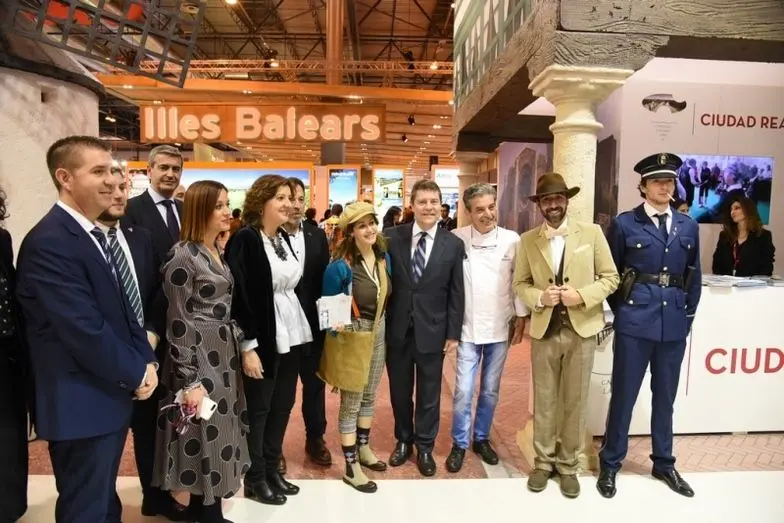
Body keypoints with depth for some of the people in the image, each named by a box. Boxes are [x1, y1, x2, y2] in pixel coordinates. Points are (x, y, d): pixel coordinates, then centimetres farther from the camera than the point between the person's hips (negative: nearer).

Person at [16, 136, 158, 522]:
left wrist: (146, 360, -1)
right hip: (81, 404, -9)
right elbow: (84, 329, -26)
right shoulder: (49, 242, -21)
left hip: (110, 395, 9)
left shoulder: (92, 234, 10)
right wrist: (136, 374, -13)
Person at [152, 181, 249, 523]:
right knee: (203, 437, 4)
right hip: (199, 358, -9)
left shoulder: (218, 252, 10)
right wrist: (191, 380, -16)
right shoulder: (183, 257, -15)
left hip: (225, 356, 9)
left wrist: (239, 347, 15)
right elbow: (179, 324, -16)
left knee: (220, 433, 16)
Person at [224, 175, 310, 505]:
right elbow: (238, 296, -16)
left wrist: (303, 328, 13)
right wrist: (248, 346, -18)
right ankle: (254, 478, 25)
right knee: (258, 409, 7)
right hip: (263, 338, -7)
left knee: (283, 404, 15)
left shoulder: (284, 238, 9)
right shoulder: (245, 240, -13)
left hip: (291, 334, 7)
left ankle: (272, 469, 32)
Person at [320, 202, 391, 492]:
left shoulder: (384, 258, 0)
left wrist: (384, 325, 9)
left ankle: (363, 449, 39)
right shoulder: (340, 266, -20)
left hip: (379, 334, 6)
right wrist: (337, 327, -20)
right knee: (351, 402, 6)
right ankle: (351, 466, 19)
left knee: (369, 396, 20)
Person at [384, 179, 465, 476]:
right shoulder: (393, 237, -3)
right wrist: (381, 323, -4)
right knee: (399, 391, 16)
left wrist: (453, 333, -3)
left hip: (432, 330, -1)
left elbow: (456, 293, -1)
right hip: (397, 329, 1)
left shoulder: (453, 244, -3)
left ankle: (425, 447, 32)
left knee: (429, 394, 13)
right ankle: (403, 440, 38)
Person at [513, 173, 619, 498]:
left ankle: (568, 465, 26)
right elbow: (520, 284, 6)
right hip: (544, 330, 1)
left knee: (575, 401, 9)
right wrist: (540, 297, -14)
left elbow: (610, 278, 0)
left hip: (581, 329, -1)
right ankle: (543, 462, 27)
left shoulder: (592, 233, -1)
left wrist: (582, 295, -16)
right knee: (544, 401, 10)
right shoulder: (527, 240, 3)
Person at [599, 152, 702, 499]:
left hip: (674, 323, 4)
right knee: (624, 394, 4)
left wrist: (688, 314, 9)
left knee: (665, 397, 15)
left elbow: (694, 277, 14)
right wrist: (622, 310, 1)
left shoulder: (688, 226, 9)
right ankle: (610, 464, 19)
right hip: (635, 321, -4)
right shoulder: (624, 223, -3)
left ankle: (664, 463, 32)